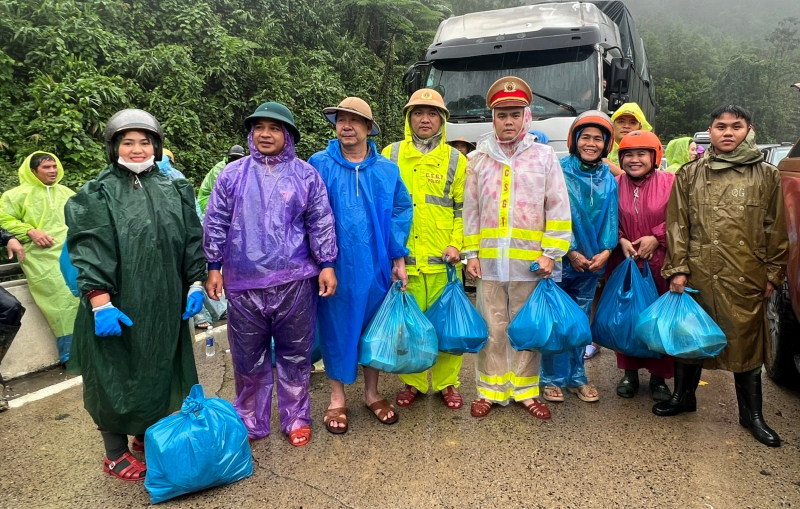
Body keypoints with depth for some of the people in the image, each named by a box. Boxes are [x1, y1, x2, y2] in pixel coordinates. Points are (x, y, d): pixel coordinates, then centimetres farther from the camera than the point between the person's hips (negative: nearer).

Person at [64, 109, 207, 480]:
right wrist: (100, 304, -19)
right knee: (116, 376, 6)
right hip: (119, 306, -4)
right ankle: (115, 454, 24)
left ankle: (148, 433, 36)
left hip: (165, 303, 4)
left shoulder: (174, 191, 8)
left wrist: (195, 285, 3)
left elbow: (192, 241, 9)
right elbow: (89, 253, -11)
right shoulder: (97, 196, -3)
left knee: (159, 369, 15)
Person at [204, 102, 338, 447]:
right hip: (244, 284, 1)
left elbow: (321, 224, 3)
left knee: (295, 355, 10)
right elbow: (216, 224, 7)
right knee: (248, 358, 12)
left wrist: (326, 265, -2)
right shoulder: (232, 175, 5)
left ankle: (296, 418, 28)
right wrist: (214, 268, 4)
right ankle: (250, 422, 30)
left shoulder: (305, 175, 3)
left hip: (295, 282, -1)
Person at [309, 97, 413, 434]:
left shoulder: (387, 169, 4)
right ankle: (337, 398, 25)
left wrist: (399, 259, 1)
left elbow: (401, 213, 6)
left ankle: (372, 393, 31)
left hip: (376, 265, 2)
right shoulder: (319, 165, -3)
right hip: (335, 265, -2)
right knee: (337, 328, 8)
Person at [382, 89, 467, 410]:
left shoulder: (455, 160, 8)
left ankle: (447, 383, 23)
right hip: (402, 259, 0)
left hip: (443, 260, 0)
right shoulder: (391, 155, 8)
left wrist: (456, 244, -4)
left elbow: (464, 210, 9)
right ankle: (413, 382, 25)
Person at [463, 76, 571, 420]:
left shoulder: (545, 156, 4)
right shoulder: (479, 159, 8)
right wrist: (471, 254, 3)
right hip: (489, 260, 1)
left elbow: (558, 209, 1)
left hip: (530, 261, -1)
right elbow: (470, 210, 8)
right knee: (492, 328, 8)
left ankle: (526, 390, 24)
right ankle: (491, 389, 21)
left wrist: (551, 253, -6)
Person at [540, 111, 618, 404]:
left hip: (591, 263, 5)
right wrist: (571, 252, -14)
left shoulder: (608, 179, 8)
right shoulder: (560, 171, -7)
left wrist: (605, 250, -9)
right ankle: (552, 379, 17)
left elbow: (610, 218, 6)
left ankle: (577, 377, 27)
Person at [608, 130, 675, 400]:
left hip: (659, 263, -1)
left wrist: (656, 238, -12)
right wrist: (620, 241, -7)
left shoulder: (669, 182, -2)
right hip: (623, 263, 2)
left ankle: (659, 376, 20)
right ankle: (630, 372, 24)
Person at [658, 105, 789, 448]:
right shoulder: (690, 174, 6)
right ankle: (683, 396, 33)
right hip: (697, 275, 1)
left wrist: (773, 273, 2)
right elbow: (677, 226, 2)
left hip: (747, 278, -1)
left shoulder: (766, 176, 6)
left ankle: (752, 414, 24)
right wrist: (678, 269, -3)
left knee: (747, 342, 7)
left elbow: (776, 230, 6)